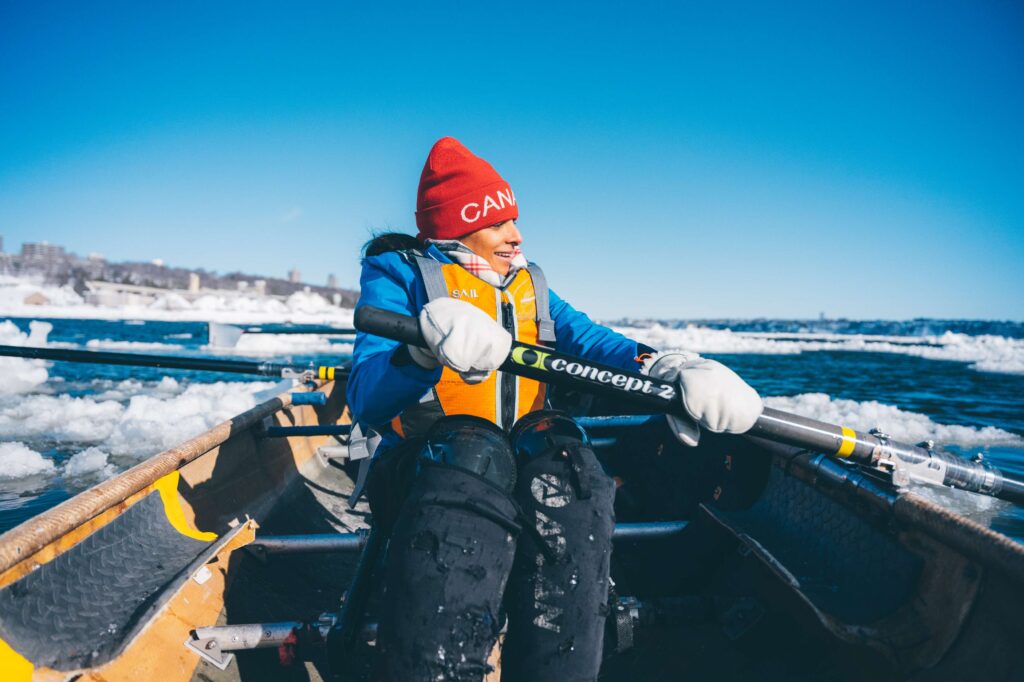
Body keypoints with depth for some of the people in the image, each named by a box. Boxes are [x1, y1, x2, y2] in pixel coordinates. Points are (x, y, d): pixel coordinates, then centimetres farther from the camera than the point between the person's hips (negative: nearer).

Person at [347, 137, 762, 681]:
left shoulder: (529, 283, 19)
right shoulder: (399, 273, 4)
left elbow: (587, 339, -1)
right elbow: (365, 398, -13)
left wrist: (672, 368, -22)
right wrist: (429, 349, -35)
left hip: (531, 456, 4)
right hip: (424, 463, -3)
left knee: (563, 462, -29)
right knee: (471, 454, -35)